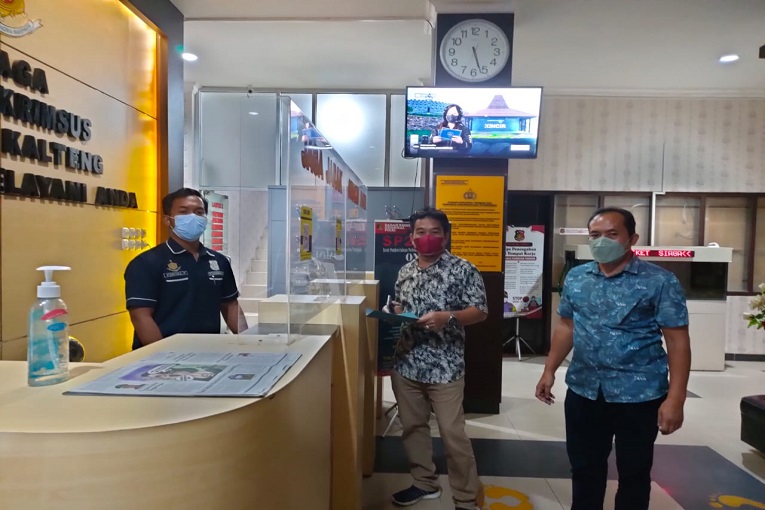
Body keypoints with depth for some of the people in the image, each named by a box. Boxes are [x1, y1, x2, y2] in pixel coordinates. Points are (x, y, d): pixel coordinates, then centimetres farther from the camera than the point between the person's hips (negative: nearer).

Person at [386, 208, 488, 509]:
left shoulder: (462, 270, -7)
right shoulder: (405, 271, 10)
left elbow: (480, 311, -9)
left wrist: (447, 317, -24)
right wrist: (394, 314, -2)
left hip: (445, 367, -6)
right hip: (406, 364, 6)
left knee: (453, 434, 0)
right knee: (412, 426, 17)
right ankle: (424, 482, 36)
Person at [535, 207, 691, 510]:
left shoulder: (660, 282, -9)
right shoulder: (575, 278, 4)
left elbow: (677, 340, -10)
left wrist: (675, 398, -16)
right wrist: (549, 371, 9)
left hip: (640, 395, -3)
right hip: (583, 391, 4)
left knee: (633, 472, 14)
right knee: (584, 467, 18)